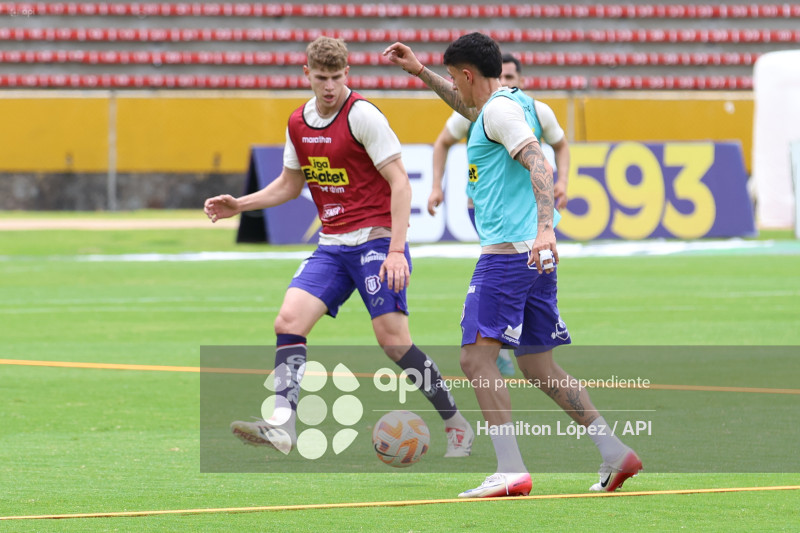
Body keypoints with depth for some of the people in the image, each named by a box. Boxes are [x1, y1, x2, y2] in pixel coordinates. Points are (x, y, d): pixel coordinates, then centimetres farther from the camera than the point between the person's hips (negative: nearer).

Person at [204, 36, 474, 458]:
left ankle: (456, 424, 5)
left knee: (392, 339, -11)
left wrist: (396, 250, -21)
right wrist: (240, 205, 11)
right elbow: (290, 185, 25)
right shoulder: (298, 123, 9)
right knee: (289, 320, -13)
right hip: (332, 245, 6)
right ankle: (282, 425, -21)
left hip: (376, 239, -6)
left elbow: (400, 183, -14)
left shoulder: (362, 116, -12)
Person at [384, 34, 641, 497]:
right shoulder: (507, 103, 20)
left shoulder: (501, 108, -8)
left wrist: (545, 228, -34)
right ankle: (615, 453, 8)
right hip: (534, 254, 10)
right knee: (539, 366, 12)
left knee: (477, 356, -10)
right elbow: (471, 108, 44)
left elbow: (538, 164, -22)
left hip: (508, 250, -10)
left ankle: (511, 471, -16)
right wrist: (419, 71, 45)